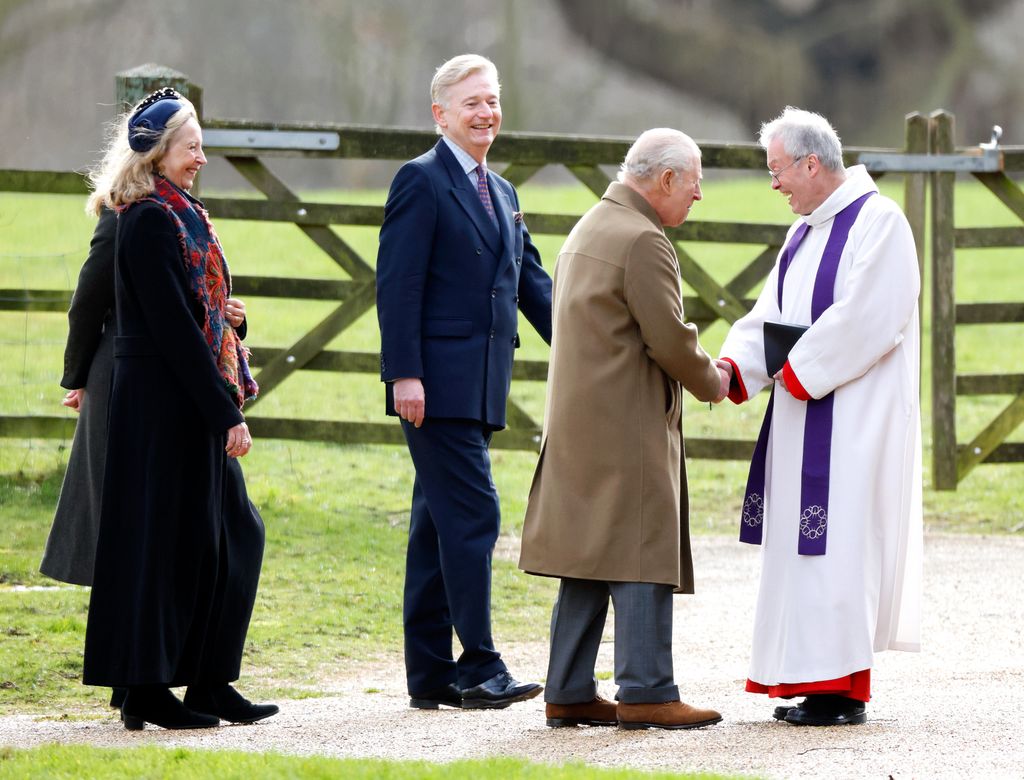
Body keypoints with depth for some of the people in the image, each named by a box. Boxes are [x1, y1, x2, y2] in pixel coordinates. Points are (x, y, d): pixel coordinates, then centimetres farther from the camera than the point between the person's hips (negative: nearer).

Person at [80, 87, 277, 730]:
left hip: (192, 407, 10)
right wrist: (225, 412, -19)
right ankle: (148, 691, 2)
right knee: (169, 536, -4)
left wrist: (230, 398, 6)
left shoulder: (178, 217, 15)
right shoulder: (151, 221, -14)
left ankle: (211, 683, 15)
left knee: (234, 532, 10)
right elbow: (173, 328, -19)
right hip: (164, 407, -10)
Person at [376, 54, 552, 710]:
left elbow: (532, 283, 19)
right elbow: (399, 285, -12)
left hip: (480, 385, 8)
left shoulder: (502, 194, 20)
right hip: (437, 384, -8)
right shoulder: (421, 181, -6)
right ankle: (479, 666, -12)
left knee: (439, 526, 10)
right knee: (472, 514, -12)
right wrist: (405, 375, -18)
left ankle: (430, 674, 13)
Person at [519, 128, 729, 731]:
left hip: (579, 422, 10)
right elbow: (671, 340, -15)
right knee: (640, 555, -7)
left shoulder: (589, 229, 18)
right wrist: (712, 382, 3)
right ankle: (646, 692, -7)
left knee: (588, 559, 10)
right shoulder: (643, 241, -14)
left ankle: (570, 693, 10)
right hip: (627, 427, -10)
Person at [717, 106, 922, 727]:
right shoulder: (806, 231, 17)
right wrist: (735, 365, -5)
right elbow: (773, 313, 12)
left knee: (840, 544, -10)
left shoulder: (879, 222, -11)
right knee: (804, 546, 7)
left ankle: (844, 690, -9)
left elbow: (867, 320, -20)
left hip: (853, 414, -9)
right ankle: (816, 681, 10)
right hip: (805, 412, 9)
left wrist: (798, 371, -15)